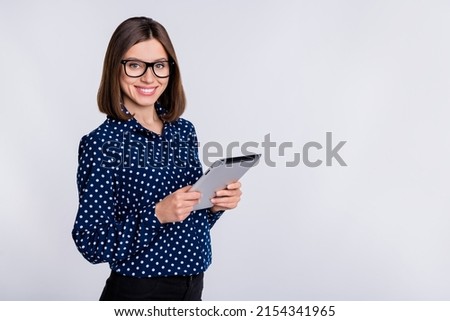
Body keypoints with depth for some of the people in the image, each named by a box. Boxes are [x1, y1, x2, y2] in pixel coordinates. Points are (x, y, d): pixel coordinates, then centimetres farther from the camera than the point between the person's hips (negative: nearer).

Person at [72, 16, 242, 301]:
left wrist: (217, 203, -9)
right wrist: (157, 214, -27)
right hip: (137, 293, -5)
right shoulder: (102, 143, -16)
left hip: (193, 286, 5)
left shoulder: (184, 130, 0)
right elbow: (91, 245, -17)